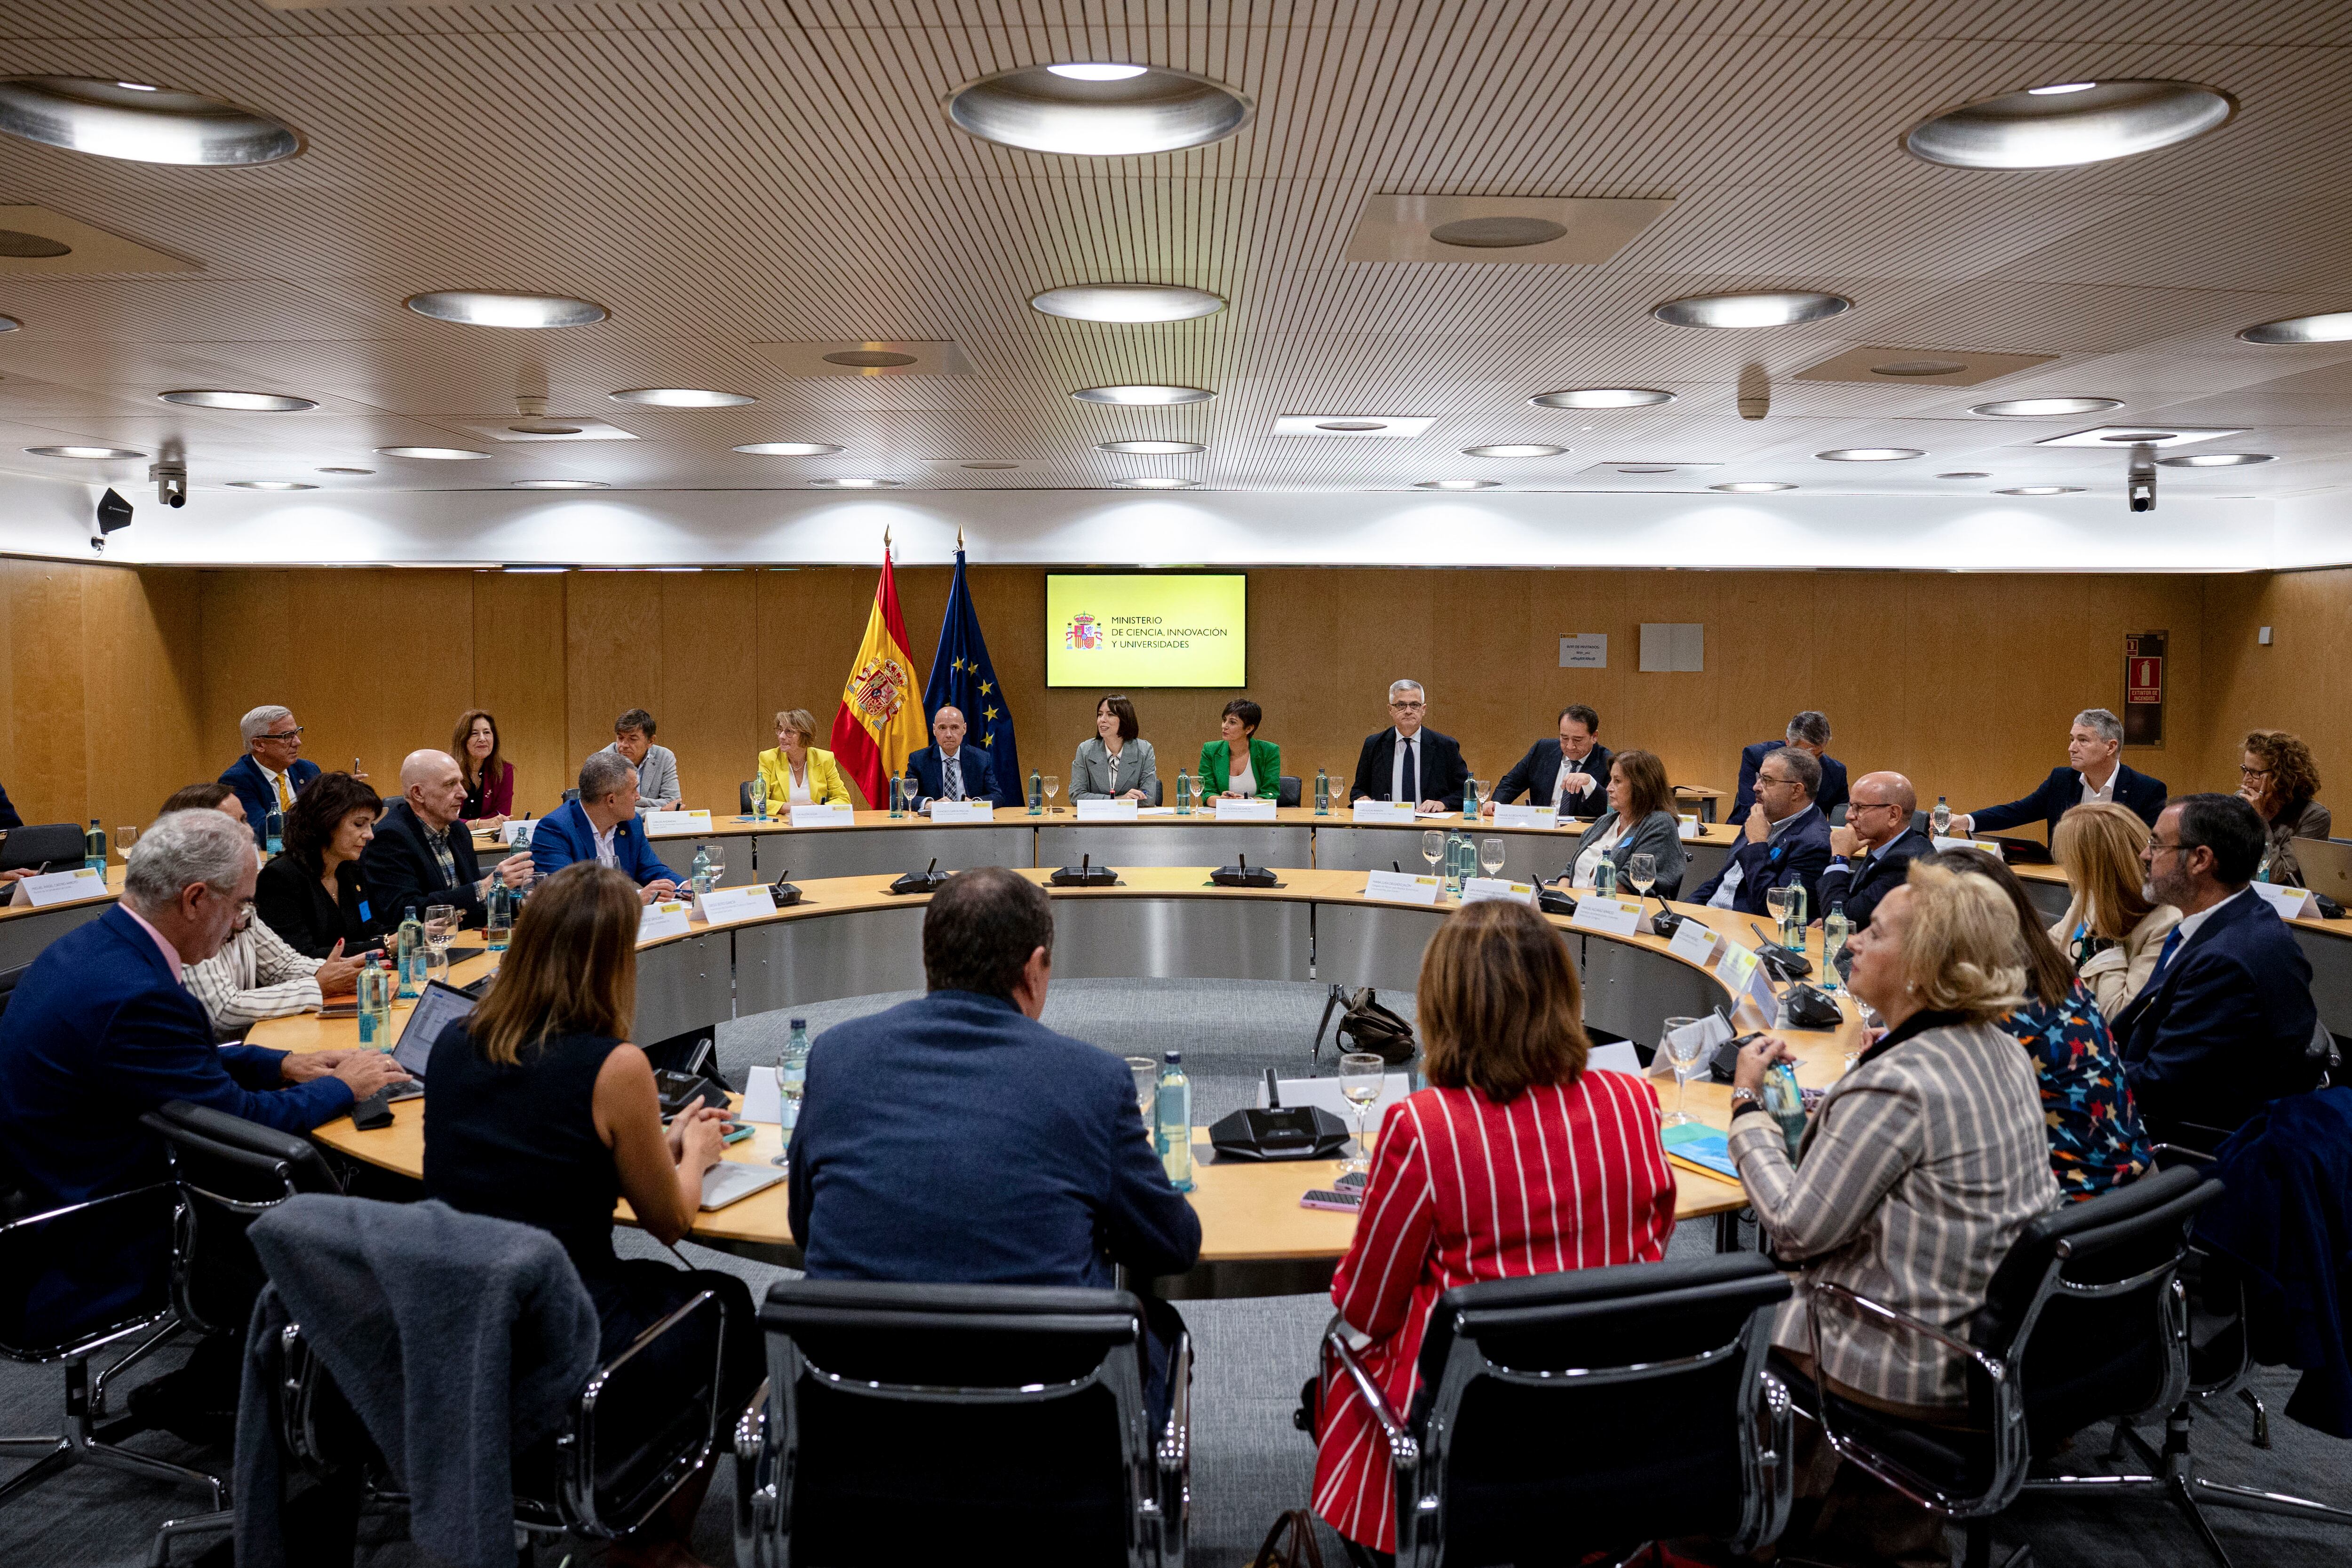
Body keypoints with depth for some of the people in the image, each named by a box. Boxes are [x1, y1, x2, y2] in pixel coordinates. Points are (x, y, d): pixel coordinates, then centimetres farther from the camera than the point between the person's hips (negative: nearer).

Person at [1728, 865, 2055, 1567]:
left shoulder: (1898, 1084, -27)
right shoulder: (2004, 1054, 2)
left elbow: (1797, 1229, -22)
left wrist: (1749, 1105, -12)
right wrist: (1817, 1106, 6)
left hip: (1908, 1372, -8)